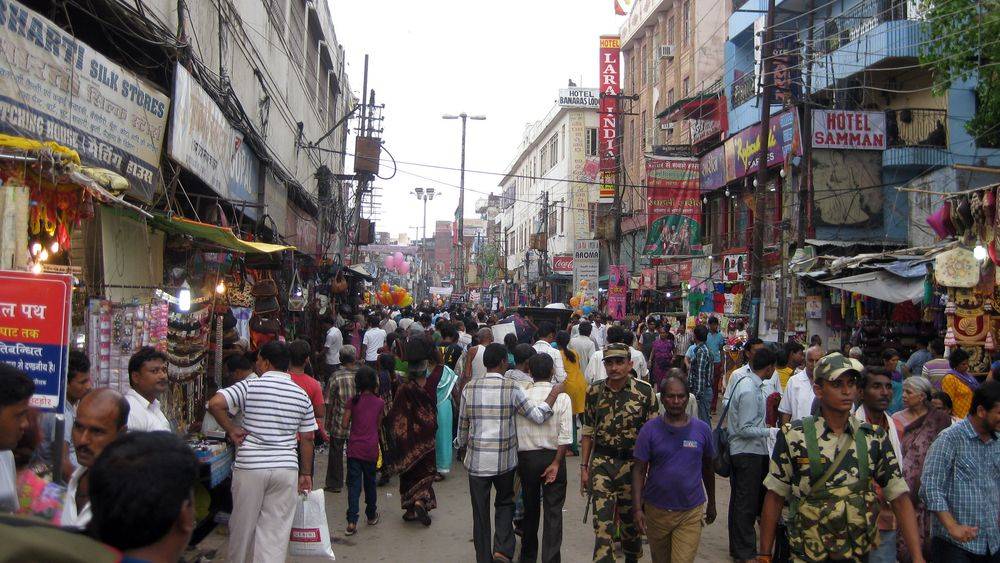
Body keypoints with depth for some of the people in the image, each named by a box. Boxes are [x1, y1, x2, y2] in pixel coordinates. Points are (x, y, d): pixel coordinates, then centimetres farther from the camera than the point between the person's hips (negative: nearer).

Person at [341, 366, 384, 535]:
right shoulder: (379, 403, -3)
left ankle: (352, 522, -11)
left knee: (354, 485, -2)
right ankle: (371, 516, 31)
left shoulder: (353, 401, -5)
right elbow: (378, 425, 4)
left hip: (354, 448, -1)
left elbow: (345, 424, -5)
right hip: (371, 449, 1)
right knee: (370, 483, 17)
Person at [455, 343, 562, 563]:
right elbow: (538, 416, -11)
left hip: (477, 460, 1)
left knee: (480, 512, 11)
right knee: (505, 503, 20)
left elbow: (463, 424, 6)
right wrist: (554, 394, 0)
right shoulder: (511, 389, -9)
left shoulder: (470, 388, -3)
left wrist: (460, 442, 26)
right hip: (505, 461, -1)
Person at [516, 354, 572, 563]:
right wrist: (556, 463, -8)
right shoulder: (562, 398, -10)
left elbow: (514, 431, -5)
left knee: (530, 508, 17)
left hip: (526, 457, 2)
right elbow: (565, 436, -15)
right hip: (553, 456, -2)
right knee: (553, 511, 4)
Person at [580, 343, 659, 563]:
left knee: (631, 518, 14)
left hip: (633, 463, -1)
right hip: (601, 462, 1)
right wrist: (584, 467, 5)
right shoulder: (594, 392, 1)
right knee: (602, 521, -4)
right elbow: (588, 432, 8)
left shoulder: (645, 391, -7)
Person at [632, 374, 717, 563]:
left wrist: (711, 503, 20)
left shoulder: (702, 429, -1)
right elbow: (639, 470, -6)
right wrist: (637, 508, -14)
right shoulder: (650, 429, -6)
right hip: (656, 510, 0)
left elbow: (708, 468, 12)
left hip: (691, 513, 0)